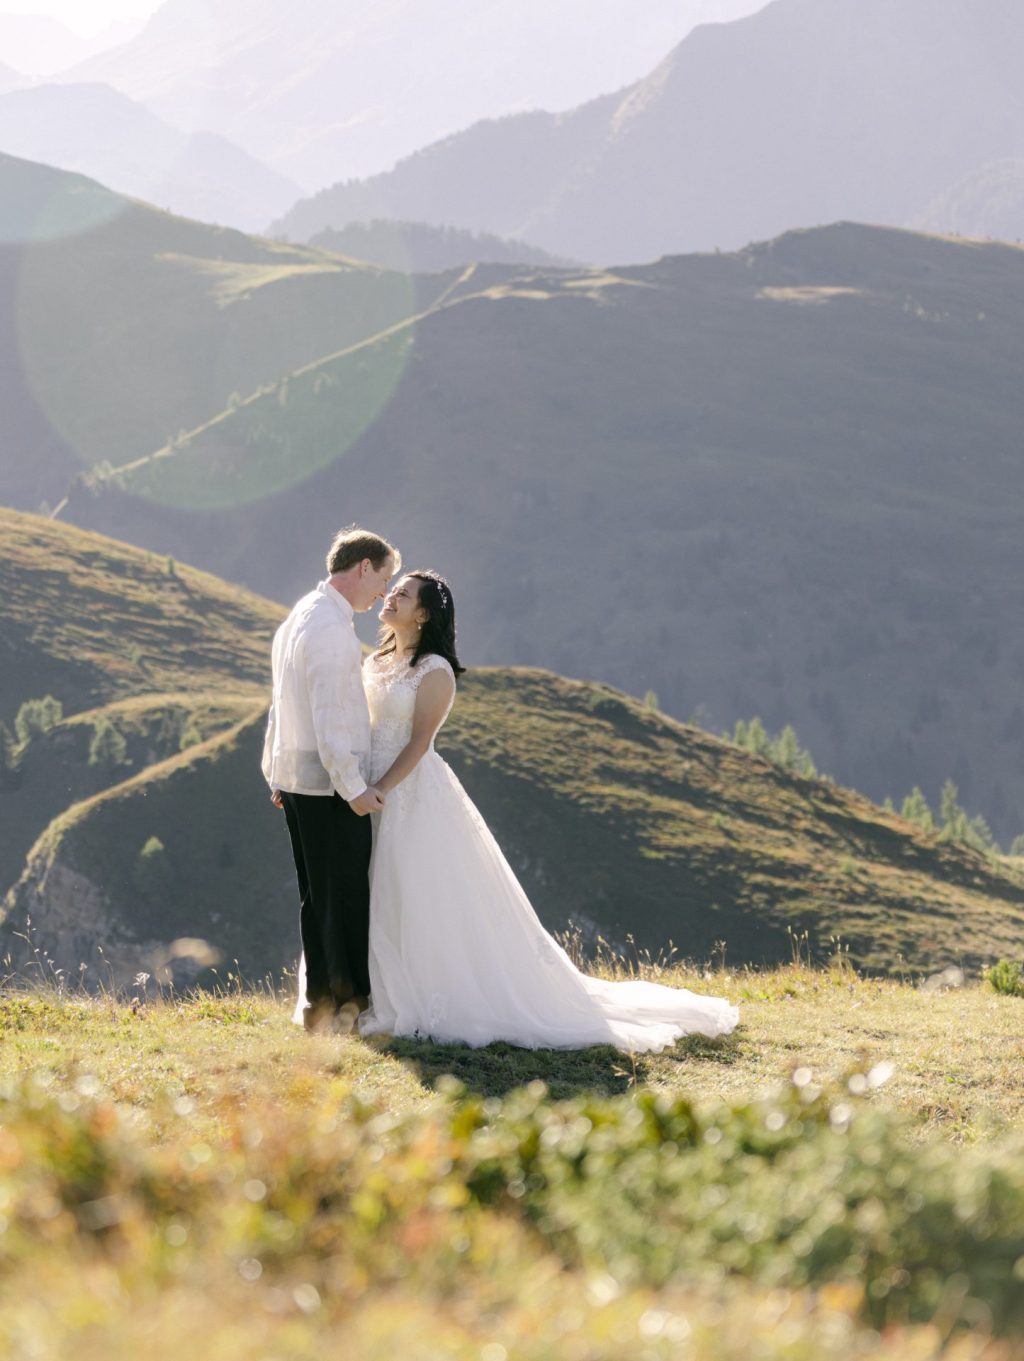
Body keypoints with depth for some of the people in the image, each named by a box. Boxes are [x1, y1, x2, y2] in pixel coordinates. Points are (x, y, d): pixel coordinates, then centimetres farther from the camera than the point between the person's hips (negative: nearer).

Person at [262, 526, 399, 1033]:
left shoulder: (300, 617, 16)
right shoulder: (331, 627, -17)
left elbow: (282, 705, 21)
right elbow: (329, 717, -22)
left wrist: (277, 774, 25)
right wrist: (352, 788, -20)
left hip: (295, 778, 10)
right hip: (329, 783, -10)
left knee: (319, 896, 14)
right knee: (346, 895, -3)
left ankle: (320, 1003, 18)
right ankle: (351, 1003, 1)